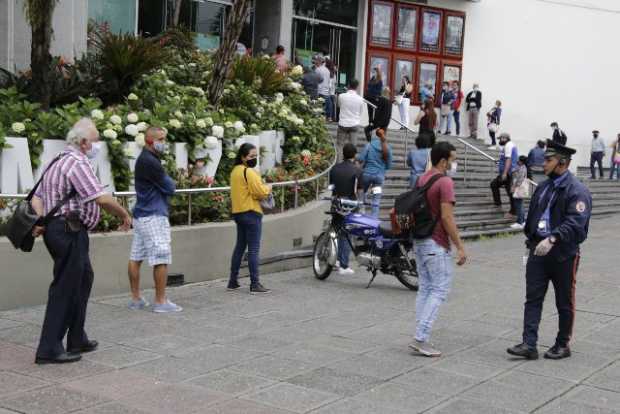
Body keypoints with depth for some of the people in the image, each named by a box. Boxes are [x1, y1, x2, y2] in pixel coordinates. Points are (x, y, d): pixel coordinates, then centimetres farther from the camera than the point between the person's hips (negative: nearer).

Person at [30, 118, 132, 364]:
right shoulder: (78, 163, -14)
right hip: (69, 230, -11)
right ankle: (49, 350, -2)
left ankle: (77, 339, 27)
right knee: (65, 288, -6)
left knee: (83, 279, 20)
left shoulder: (58, 162, 19)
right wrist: (124, 215, -7)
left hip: (56, 228, 11)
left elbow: (37, 196, 16)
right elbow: (102, 199, -22)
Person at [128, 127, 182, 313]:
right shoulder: (150, 162, -16)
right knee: (161, 259, -6)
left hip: (141, 214, 11)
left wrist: (167, 183, -2)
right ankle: (160, 302, -3)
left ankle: (135, 299, 16)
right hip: (154, 216, -11)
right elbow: (170, 188, -12)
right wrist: (171, 182, 8)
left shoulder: (145, 159, 17)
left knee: (136, 257, 10)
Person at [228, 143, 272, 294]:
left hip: (238, 212, 9)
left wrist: (263, 191, 7)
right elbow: (260, 192, -20)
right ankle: (255, 284, -5)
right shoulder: (249, 171, -15)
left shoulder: (235, 171, 14)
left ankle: (233, 281, 19)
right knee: (253, 249, -6)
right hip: (251, 213, -9)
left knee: (240, 247, 16)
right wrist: (268, 188, 0)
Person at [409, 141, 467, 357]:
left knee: (425, 289, 13)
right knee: (439, 291, -4)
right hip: (436, 244, -9)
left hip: (419, 241, 9)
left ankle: (421, 337, 13)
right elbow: (447, 217, -20)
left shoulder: (422, 179, 12)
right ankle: (421, 338, -8)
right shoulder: (445, 182, -15)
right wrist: (460, 247, -17)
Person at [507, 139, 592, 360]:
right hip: (538, 250, 6)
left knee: (564, 303, 8)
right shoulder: (543, 187, 12)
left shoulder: (577, 191, -12)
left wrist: (552, 239, -35)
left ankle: (562, 344, 21)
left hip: (563, 254, -6)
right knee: (533, 299, 0)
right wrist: (531, 240, 16)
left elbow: (575, 223, -24)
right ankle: (529, 344, 0)